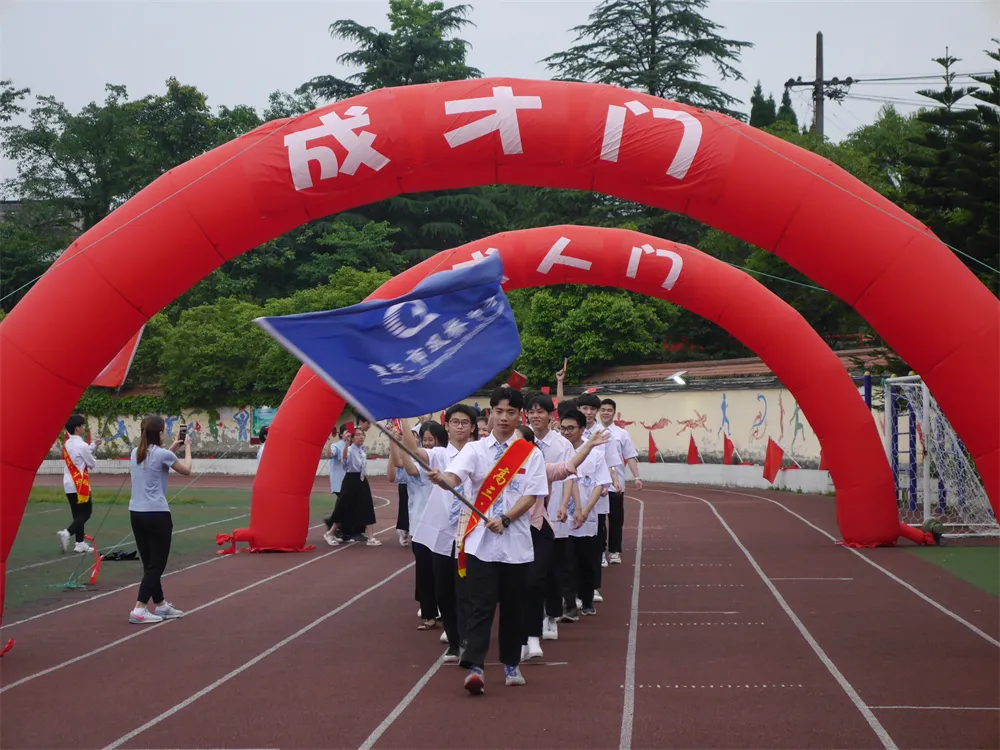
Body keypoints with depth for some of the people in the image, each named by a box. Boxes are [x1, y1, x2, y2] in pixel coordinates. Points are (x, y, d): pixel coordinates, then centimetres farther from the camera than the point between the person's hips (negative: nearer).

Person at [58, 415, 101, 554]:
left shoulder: (67, 444, 9)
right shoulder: (81, 445, -16)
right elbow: (92, 463, -7)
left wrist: (94, 445, 17)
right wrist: (94, 460, 14)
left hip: (69, 484, 8)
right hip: (80, 485, -8)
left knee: (78, 514, 13)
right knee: (86, 513, -1)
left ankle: (80, 543, 13)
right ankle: (67, 533, -19)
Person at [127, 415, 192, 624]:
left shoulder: (135, 453, 9)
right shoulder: (163, 454, -11)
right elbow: (186, 470, 5)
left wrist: (172, 449, 29)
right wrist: (187, 447, 19)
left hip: (136, 513, 7)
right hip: (157, 514, -7)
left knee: (149, 563, 16)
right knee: (157, 564, -1)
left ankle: (160, 605, 28)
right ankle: (138, 610, -9)